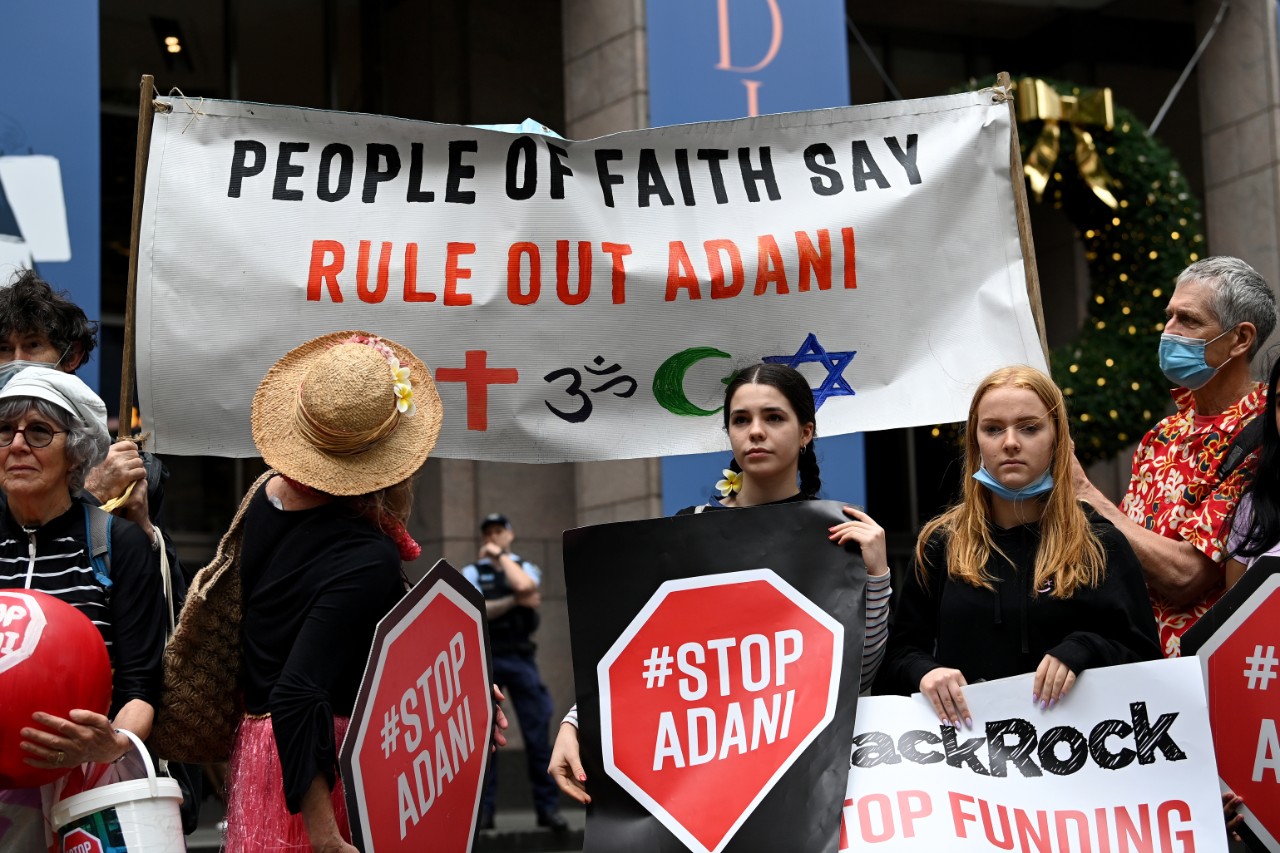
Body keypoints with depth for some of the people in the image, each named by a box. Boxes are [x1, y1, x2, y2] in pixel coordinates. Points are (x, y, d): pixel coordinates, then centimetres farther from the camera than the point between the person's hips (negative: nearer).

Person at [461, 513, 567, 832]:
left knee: (537, 731, -4)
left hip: (521, 658, 1)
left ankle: (547, 807, 1)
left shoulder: (526, 568, 12)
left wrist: (501, 556, -1)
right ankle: (483, 809, 5)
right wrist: (515, 601, -9)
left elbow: (524, 585, -12)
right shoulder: (472, 572, 9)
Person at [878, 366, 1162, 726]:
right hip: (964, 729, 0)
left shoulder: (1100, 545, 8)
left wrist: (1081, 652, -12)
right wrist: (924, 672, -9)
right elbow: (897, 653, 12)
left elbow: (1145, 658, 5)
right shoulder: (939, 544, 13)